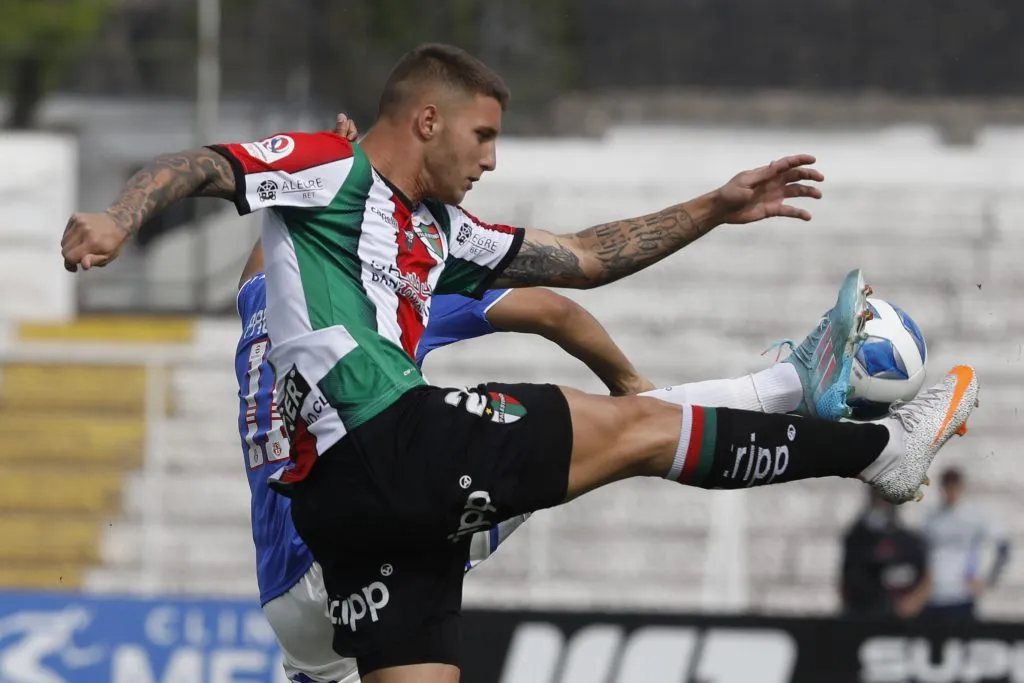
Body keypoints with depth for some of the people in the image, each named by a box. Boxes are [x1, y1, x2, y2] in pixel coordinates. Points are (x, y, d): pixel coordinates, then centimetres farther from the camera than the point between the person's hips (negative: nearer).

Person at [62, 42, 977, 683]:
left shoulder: (440, 232, 27)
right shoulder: (330, 170, 2)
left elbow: (581, 258, 31)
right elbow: (201, 168, -11)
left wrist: (715, 210, 30)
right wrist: (119, 218, -32)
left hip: (368, 496, 10)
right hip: (384, 442, -10)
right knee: (639, 426, 0)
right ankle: (881, 449, 10)